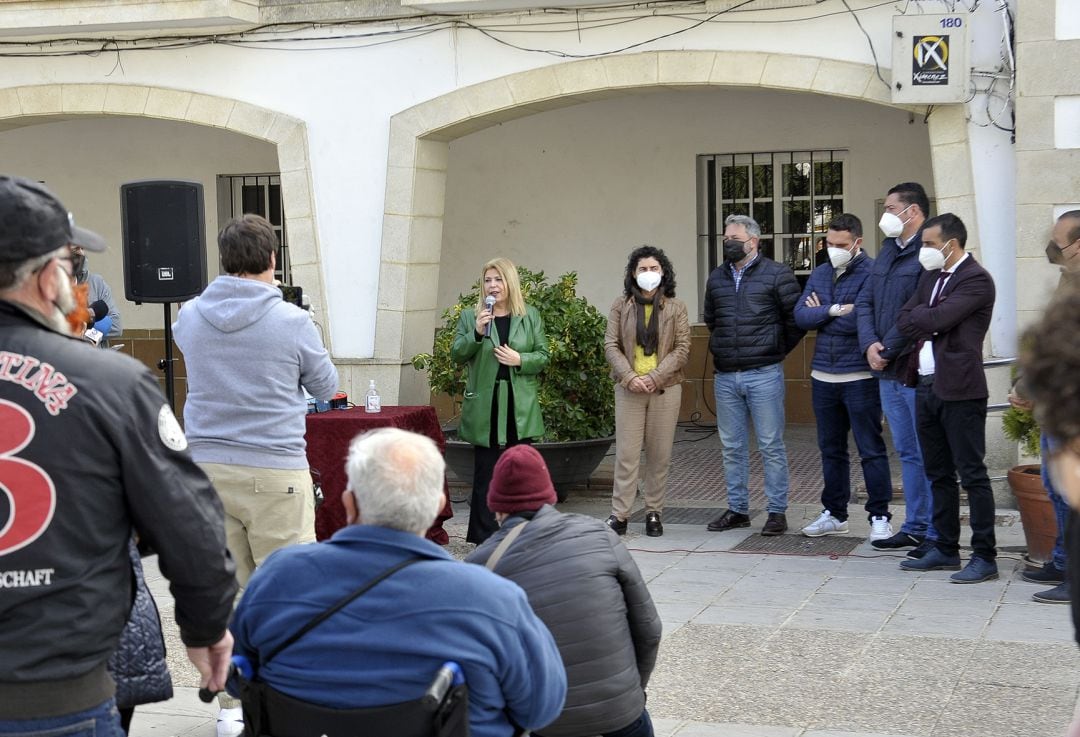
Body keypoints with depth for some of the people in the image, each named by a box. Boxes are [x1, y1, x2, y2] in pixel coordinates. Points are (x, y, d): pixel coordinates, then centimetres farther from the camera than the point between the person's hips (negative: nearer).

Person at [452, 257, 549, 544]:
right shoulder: (470, 317, 7)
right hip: (485, 405, -1)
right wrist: (476, 333, -15)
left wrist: (520, 359, -11)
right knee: (485, 472, 2)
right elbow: (456, 355, 0)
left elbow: (543, 356, 7)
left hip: (520, 407, 1)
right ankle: (485, 536, 8)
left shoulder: (530, 316, 8)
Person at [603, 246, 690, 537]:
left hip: (665, 388, 0)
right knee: (626, 453, -3)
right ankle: (619, 513, 0)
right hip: (629, 389, 0)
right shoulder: (621, 306, 6)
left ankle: (654, 512, 13)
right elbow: (611, 345, 2)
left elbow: (682, 348, -1)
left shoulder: (675, 307, 4)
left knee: (660, 455, 4)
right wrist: (629, 377, -12)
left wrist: (655, 377, -12)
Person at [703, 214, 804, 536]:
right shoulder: (716, 278, 12)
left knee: (771, 446, 0)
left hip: (763, 374, -5)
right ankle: (737, 509, 20)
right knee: (732, 448, 11)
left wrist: (776, 350, 3)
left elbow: (796, 318, -1)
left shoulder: (776, 274, -4)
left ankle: (777, 511, 6)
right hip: (725, 376, 5)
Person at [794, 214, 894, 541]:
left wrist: (821, 315, -7)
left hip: (860, 376, -7)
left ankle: (880, 516, 7)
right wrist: (835, 310, -13)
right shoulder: (820, 274, 12)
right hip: (823, 376, 7)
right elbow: (800, 315, 2)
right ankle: (834, 514, 25)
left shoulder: (871, 272, -10)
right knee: (831, 449, 15)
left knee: (871, 449, 0)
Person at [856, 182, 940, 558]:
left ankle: (936, 534, 6)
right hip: (888, 372, 9)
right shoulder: (887, 251, 14)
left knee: (929, 455, -2)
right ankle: (914, 527, 25)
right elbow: (865, 302, 13)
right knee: (907, 453, 16)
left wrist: (888, 350, -13)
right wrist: (870, 345, -3)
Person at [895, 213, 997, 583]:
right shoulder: (930, 277, 16)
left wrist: (920, 317, -2)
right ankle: (945, 549, 24)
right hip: (926, 386, 9)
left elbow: (935, 319, -21)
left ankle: (984, 557, 1)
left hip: (959, 389, -9)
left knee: (972, 475, -4)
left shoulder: (976, 279, -11)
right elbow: (903, 321, 9)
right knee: (938, 475, 15)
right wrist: (928, 317, -8)